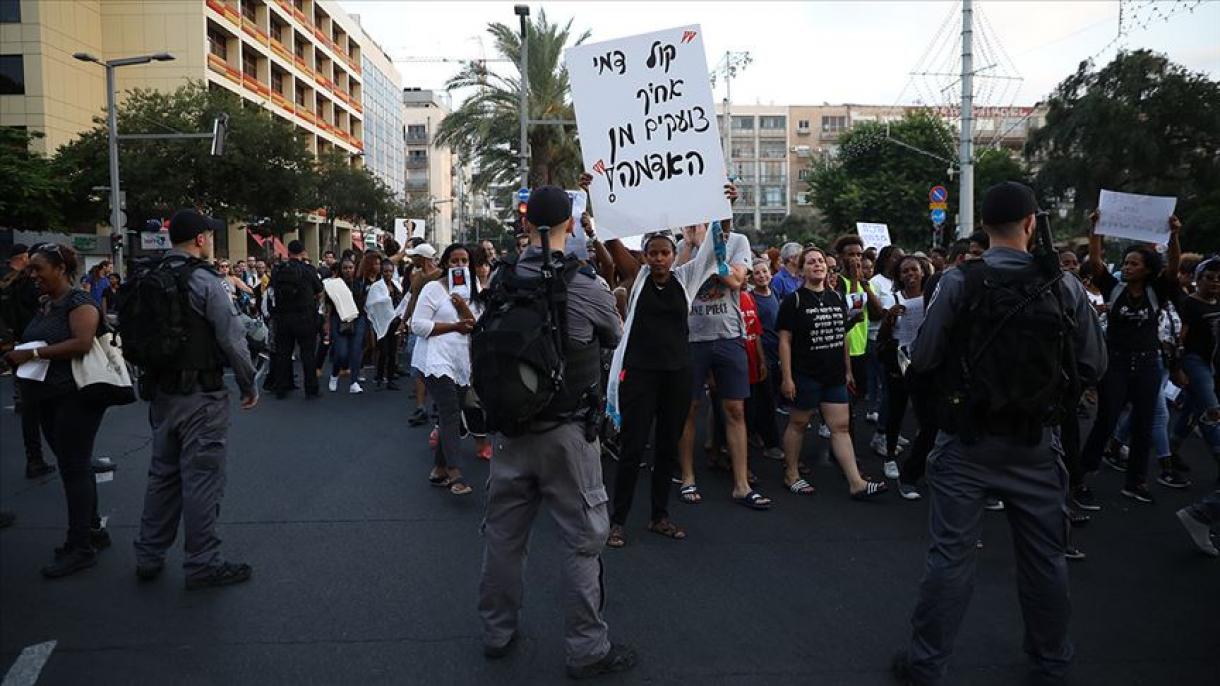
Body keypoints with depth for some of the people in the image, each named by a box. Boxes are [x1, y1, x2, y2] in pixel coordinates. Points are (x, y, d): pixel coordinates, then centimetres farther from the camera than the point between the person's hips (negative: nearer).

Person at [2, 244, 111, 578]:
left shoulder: (79, 302, -12)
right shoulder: (44, 305, 15)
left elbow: (82, 343, -25)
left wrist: (32, 353, -23)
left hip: (76, 397, -9)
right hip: (49, 398, 9)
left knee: (74, 468, -5)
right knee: (74, 466, 14)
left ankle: (80, 547, 1)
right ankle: (92, 530, 25)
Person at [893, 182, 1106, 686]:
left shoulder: (959, 282, -12)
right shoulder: (1066, 288, -5)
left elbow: (922, 363, -10)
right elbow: (1093, 367, 0)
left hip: (967, 440, -2)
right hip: (1035, 442, 2)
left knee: (951, 553, 6)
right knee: (1044, 554, 18)